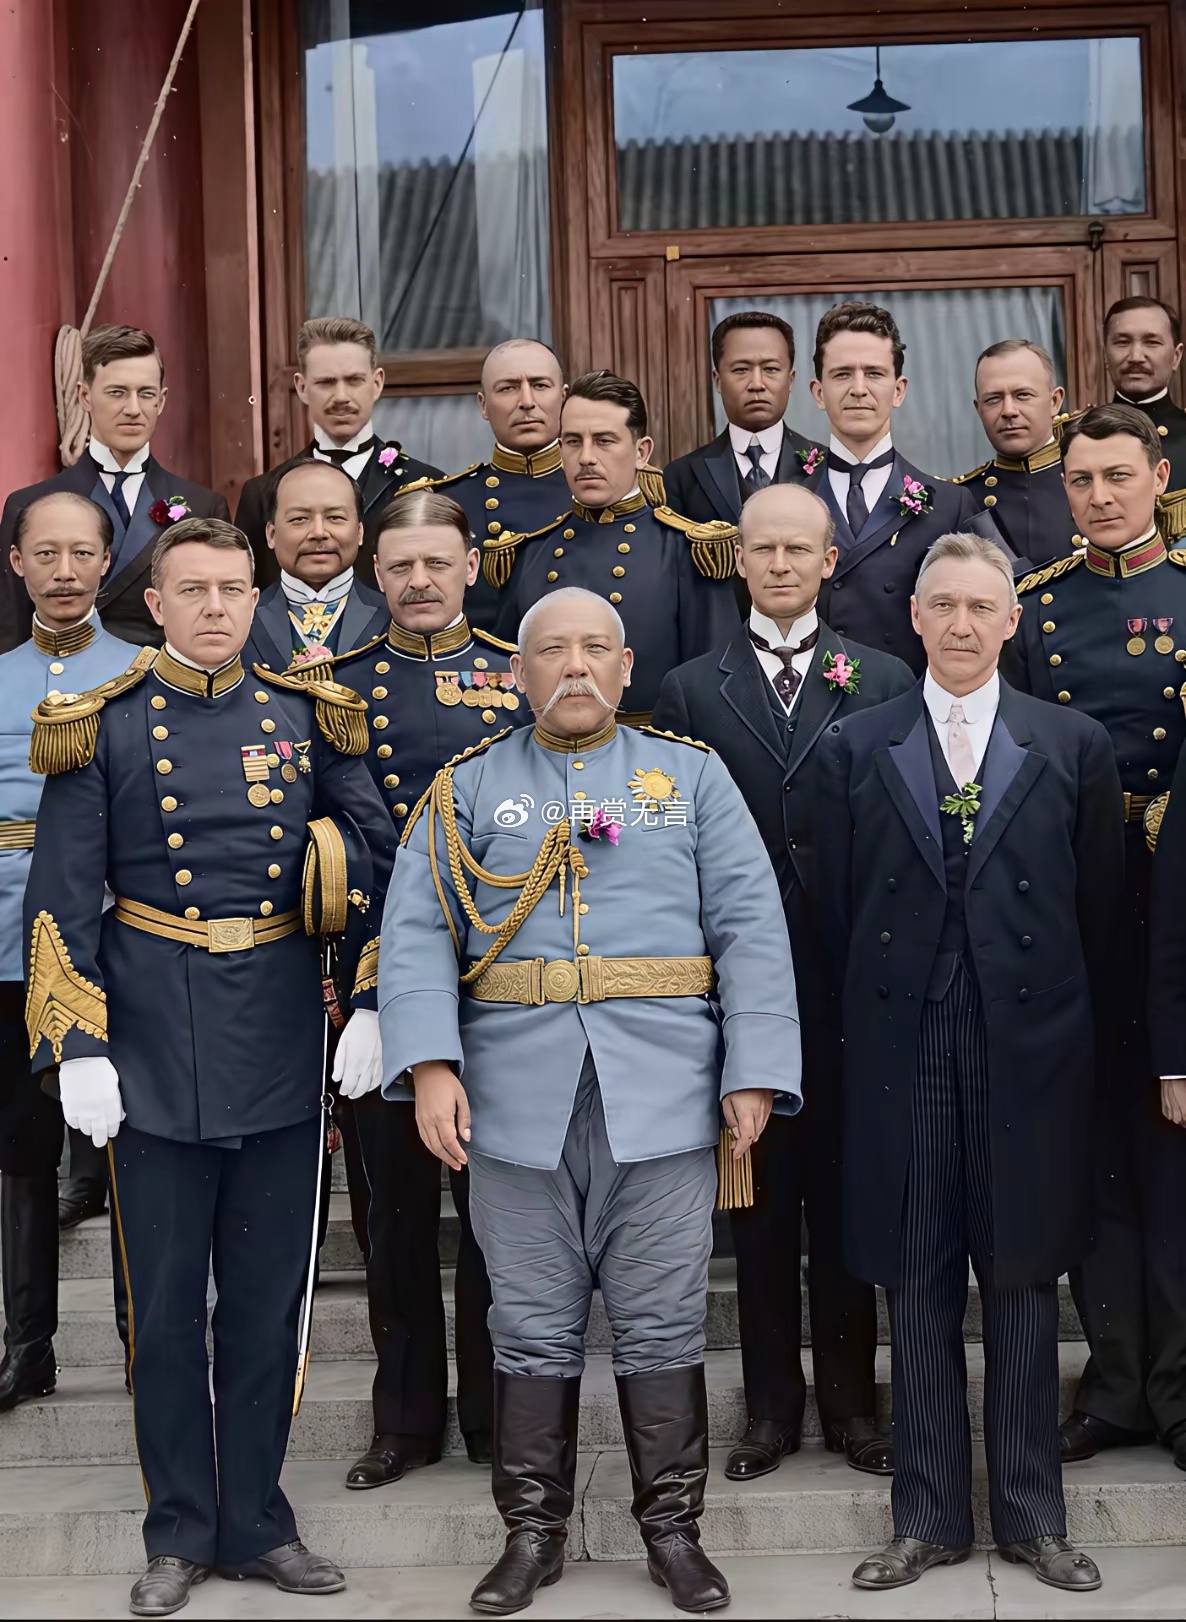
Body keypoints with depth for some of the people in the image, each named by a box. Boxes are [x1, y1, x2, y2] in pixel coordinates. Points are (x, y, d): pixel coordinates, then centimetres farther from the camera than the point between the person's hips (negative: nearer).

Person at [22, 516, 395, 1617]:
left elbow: (374, 867, 8)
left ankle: (255, 1521, 23)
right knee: (165, 1302, 6)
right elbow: (62, 902, -2)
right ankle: (179, 1533, 20)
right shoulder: (102, 729, 0)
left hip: (283, 1051, 2)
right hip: (153, 1055, -2)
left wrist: (370, 1002, -2)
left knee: (269, 1299, 10)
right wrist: (80, 1047, -8)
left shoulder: (307, 720, 7)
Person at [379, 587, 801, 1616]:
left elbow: (752, 931, 3)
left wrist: (754, 1074, -6)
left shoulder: (693, 778, 8)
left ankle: (674, 1528, 18)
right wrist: (430, 1065, -13)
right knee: (534, 1327, 8)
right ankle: (534, 1532, 20)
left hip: (662, 1096, 0)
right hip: (517, 1099, 1)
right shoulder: (469, 789, 8)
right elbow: (418, 937, 1)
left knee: (663, 1325, 5)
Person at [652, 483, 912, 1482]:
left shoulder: (885, 682, 4)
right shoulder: (691, 690, 5)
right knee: (760, 1196, 9)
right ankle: (772, 1403, 21)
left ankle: (850, 1399, 22)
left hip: (851, 981, 0)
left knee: (846, 1195, 9)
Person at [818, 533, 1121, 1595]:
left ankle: (1031, 1515, 20)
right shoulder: (858, 748, 5)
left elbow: (1101, 905, 6)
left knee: (1025, 1279, 8)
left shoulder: (1074, 744, 3)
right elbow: (839, 907, 7)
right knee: (918, 1286, 6)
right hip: (904, 1050, 1)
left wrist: (1065, 1014, 5)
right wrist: (879, 1011, 4)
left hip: (1029, 1045, 0)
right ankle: (931, 1518, 17)